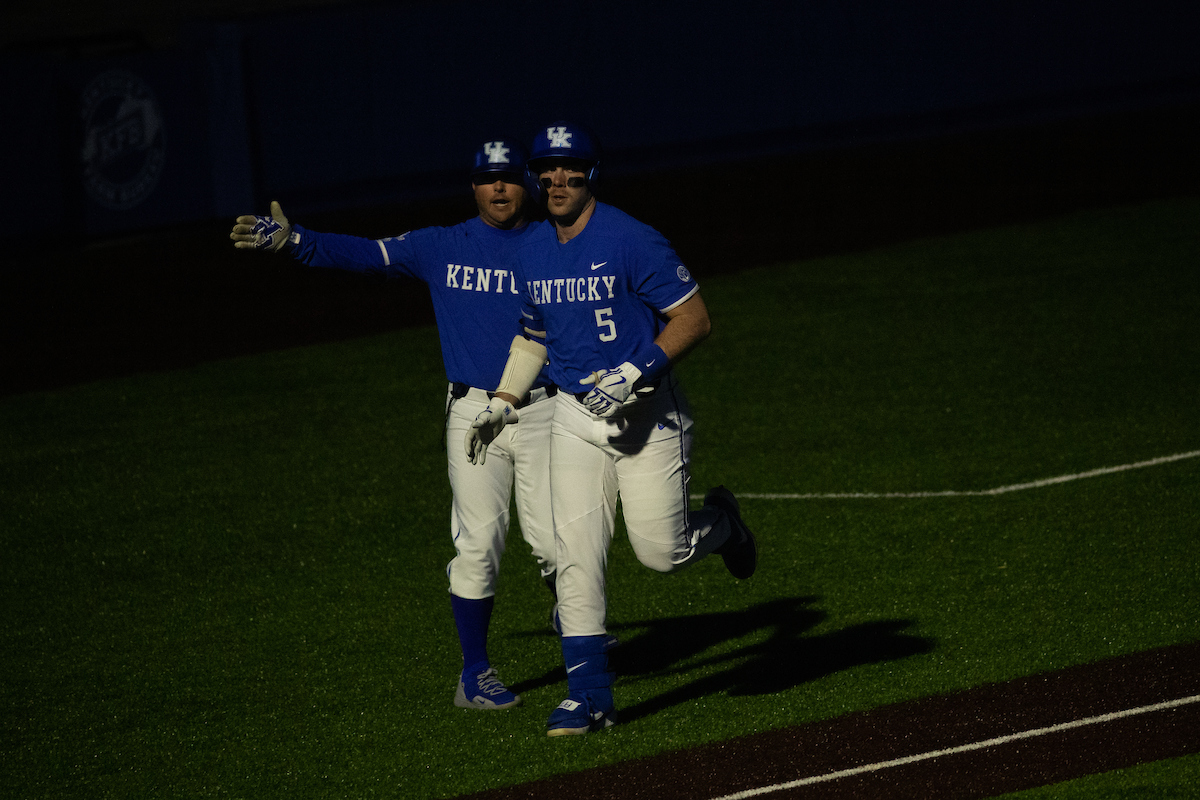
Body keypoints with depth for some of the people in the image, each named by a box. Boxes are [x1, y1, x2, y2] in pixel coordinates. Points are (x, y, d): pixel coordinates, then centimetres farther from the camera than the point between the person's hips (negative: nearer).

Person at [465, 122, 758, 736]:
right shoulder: (532, 254, 7)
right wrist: (501, 406, 14)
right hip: (576, 418, 5)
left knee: (660, 551, -7)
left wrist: (634, 373, -23)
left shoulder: (631, 242, -14)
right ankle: (588, 696, -2)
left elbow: (694, 319, -14)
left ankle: (719, 523, 29)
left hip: (646, 413, -5)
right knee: (576, 556, -5)